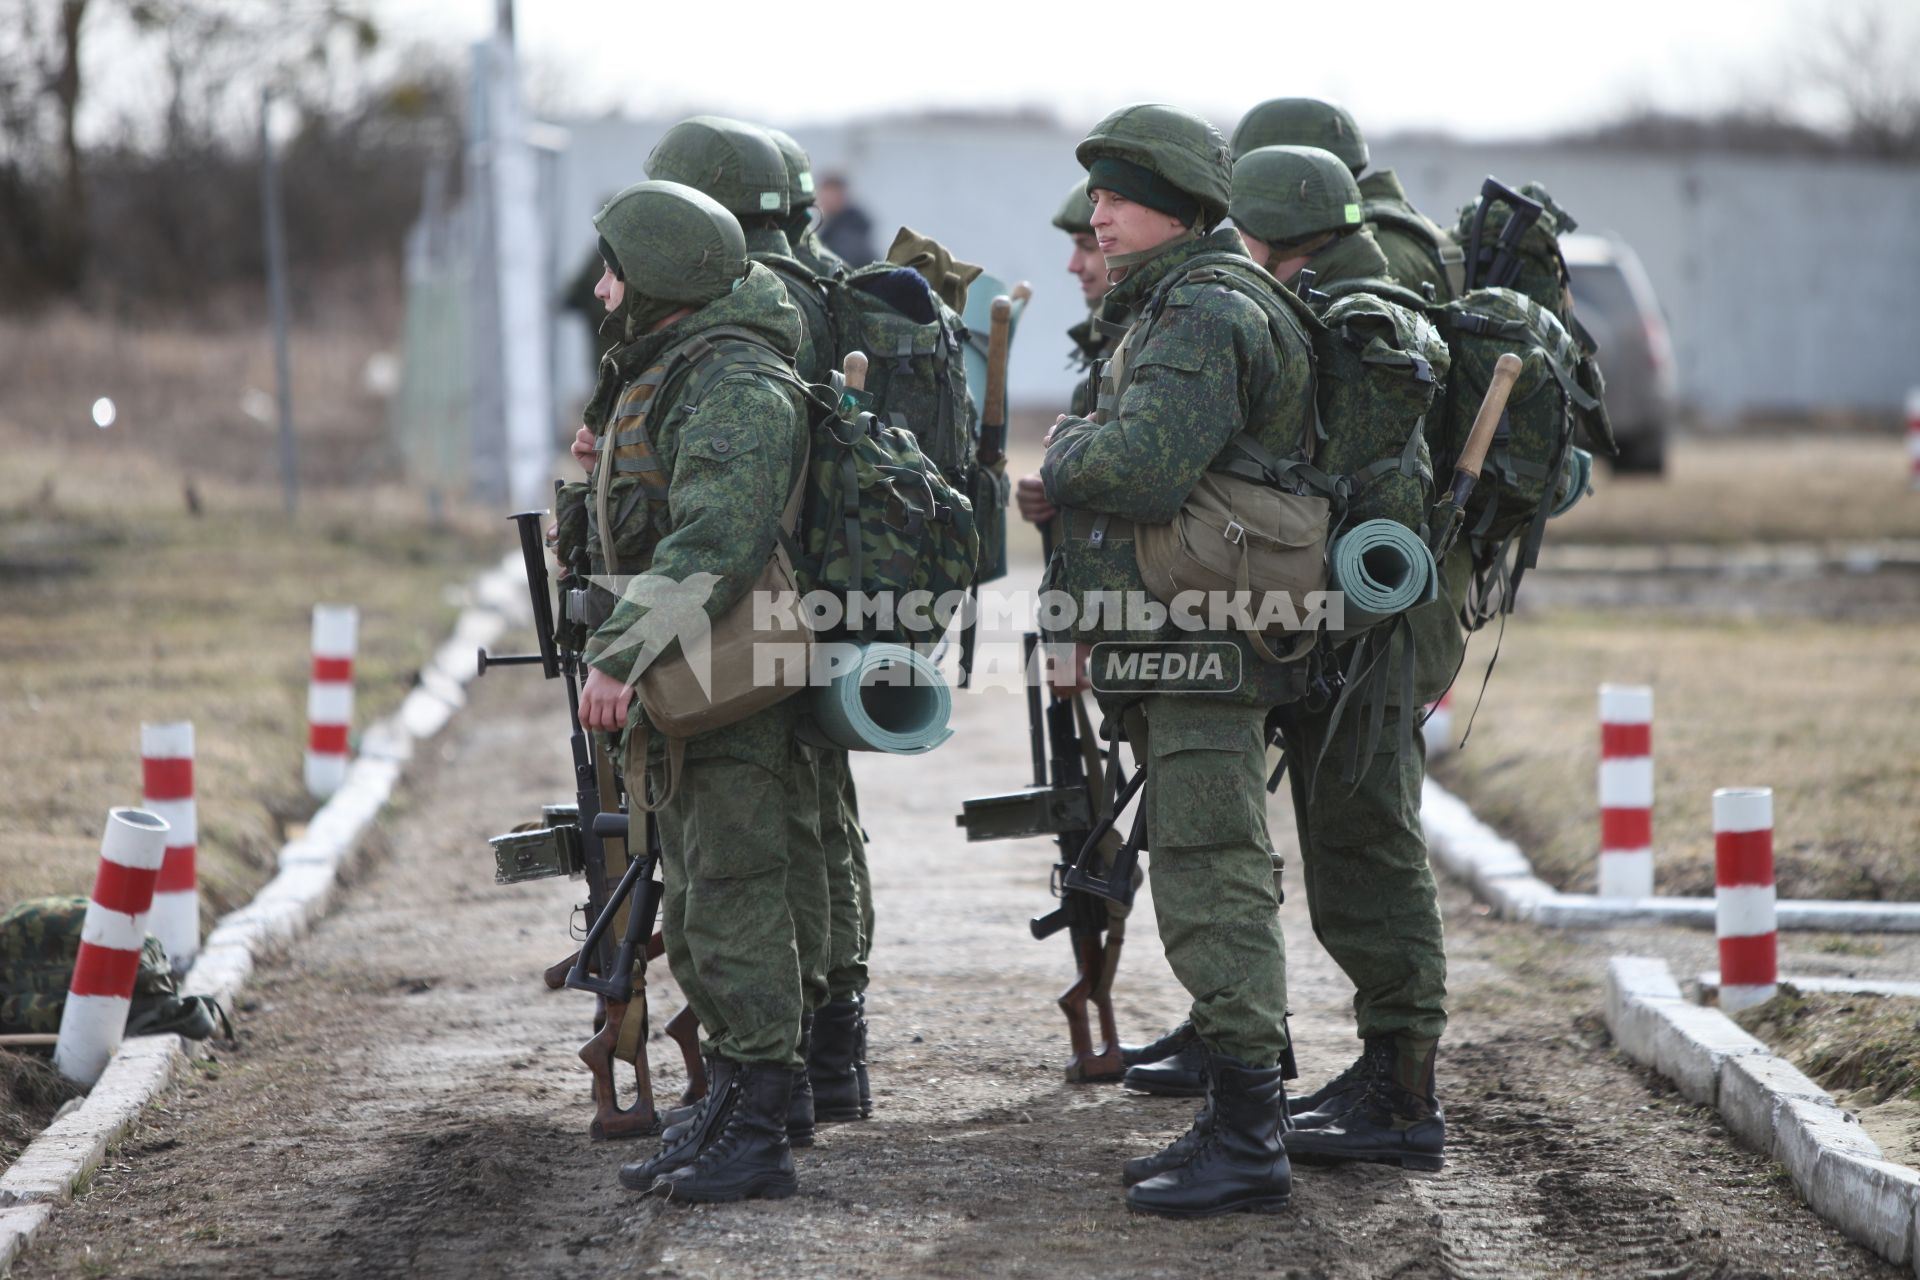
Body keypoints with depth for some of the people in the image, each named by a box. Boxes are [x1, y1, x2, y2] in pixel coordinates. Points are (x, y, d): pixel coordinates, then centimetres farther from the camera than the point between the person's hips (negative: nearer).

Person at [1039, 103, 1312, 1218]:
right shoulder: (1174, 306, 18)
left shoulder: (1203, 313, -16)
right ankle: (1244, 1116, 22)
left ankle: (1249, 1146, -8)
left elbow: (1147, 467, -28)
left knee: (1213, 883, -10)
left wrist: (1063, 454, -8)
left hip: (1204, 644, -11)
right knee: (1212, 883, 15)